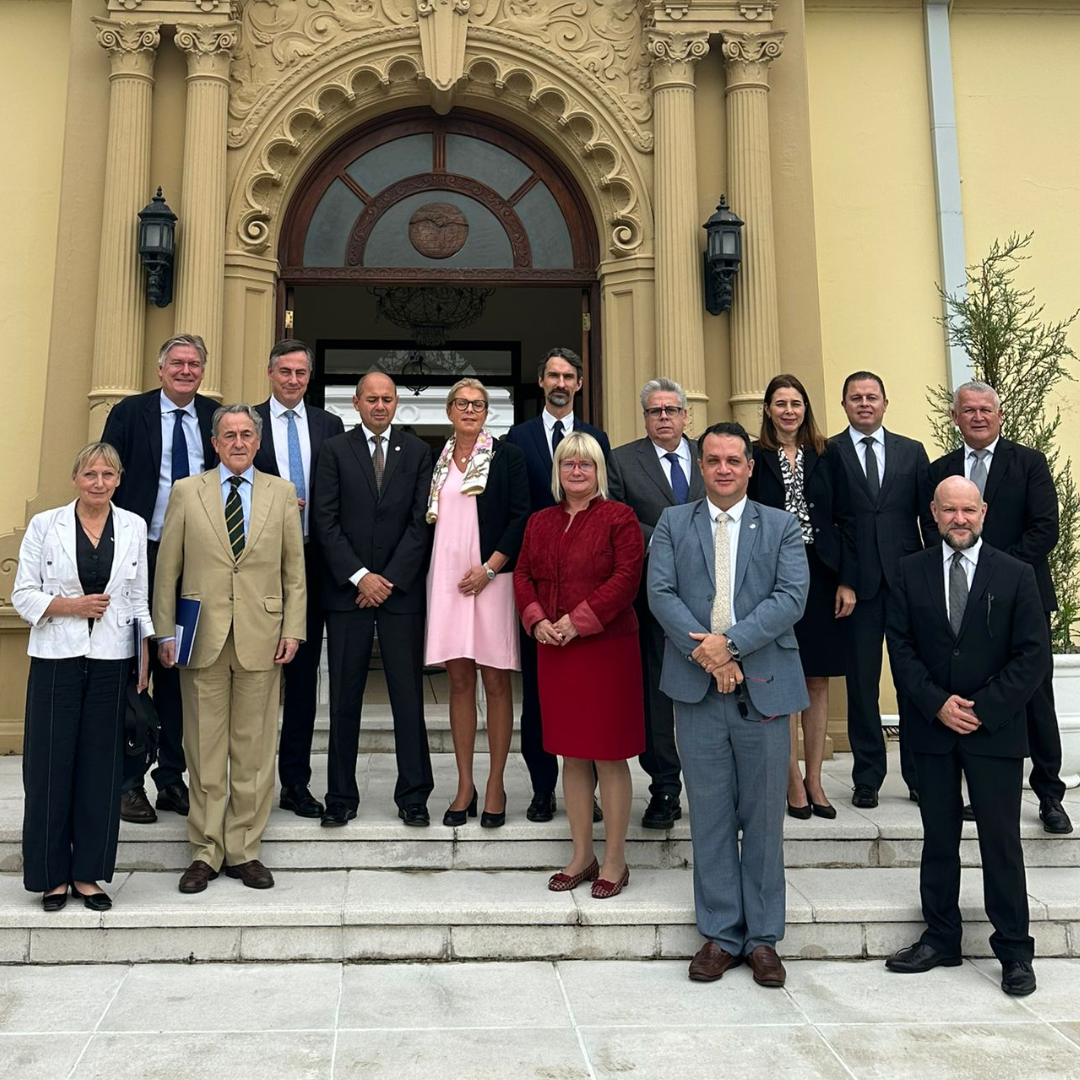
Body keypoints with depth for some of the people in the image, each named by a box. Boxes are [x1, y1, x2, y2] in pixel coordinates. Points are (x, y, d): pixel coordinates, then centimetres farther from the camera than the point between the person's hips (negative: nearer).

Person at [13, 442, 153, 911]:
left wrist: (147, 656, 4)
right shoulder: (45, 525, 1)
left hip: (112, 661, 2)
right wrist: (71, 605, -13)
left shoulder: (134, 527, 6)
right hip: (57, 660, -1)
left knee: (102, 767, 5)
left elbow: (140, 599, 10)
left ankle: (88, 872, 18)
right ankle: (52, 874, 17)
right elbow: (22, 594, 1)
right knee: (50, 766, 2)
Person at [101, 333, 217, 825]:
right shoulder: (129, 413, 0)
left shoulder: (215, 416, 8)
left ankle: (171, 777, 20)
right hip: (140, 558, -3)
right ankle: (128, 782, 12)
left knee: (179, 670, 10)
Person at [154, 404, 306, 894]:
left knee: (254, 749, 4)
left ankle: (244, 849, 16)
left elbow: (295, 570, 8)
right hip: (202, 638, 0)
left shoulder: (281, 493, 10)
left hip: (261, 637, 1)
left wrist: (293, 629, 0)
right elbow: (167, 569, 6)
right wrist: (164, 632, 0)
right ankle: (205, 851, 17)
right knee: (204, 749, 5)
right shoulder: (186, 492, 7)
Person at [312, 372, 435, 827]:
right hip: (347, 590, 0)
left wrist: (390, 579, -8)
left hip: (402, 589, 0)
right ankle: (341, 797, 16)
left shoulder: (418, 452, 8)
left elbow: (421, 522, 1)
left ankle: (413, 795, 12)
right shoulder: (334, 450, 6)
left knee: (409, 695, 3)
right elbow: (325, 520, -2)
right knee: (344, 699, 5)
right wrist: (360, 576, -10)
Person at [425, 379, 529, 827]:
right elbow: (429, 520, 15)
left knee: (495, 681, 0)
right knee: (459, 680, 6)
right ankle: (465, 785, 13)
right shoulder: (437, 460, 13)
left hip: (492, 577, -3)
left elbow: (520, 517, -4)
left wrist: (489, 568, -12)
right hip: (447, 579, 3)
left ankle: (495, 785, 9)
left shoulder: (507, 456, 2)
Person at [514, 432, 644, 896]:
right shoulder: (540, 522, 13)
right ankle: (581, 856, 23)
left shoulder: (619, 518, -4)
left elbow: (626, 578, -12)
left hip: (607, 648, -5)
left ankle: (615, 861, 13)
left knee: (609, 755, 0)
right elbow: (523, 574, 11)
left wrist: (578, 621, -17)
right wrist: (537, 620, -7)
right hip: (553, 650, 6)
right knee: (571, 754, 12)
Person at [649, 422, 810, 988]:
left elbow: (791, 597, -5)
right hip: (697, 686, 1)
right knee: (710, 816, 7)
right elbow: (660, 593, -2)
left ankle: (763, 938, 19)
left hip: (764, 686, 0)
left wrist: (730, 642, -16)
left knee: (764, 817, 6)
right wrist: (704, 653, -14)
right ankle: (720, 934, 19)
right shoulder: (673, 523, 10)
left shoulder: (781, 527, 8)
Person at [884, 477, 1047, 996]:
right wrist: (937, 704, -11)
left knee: (1001, 841, 5)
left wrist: (982, 710, -12)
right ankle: (941, 939, 24)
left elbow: (1033, 655, -5)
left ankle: (1013, 950, 18)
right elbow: (900, 646, 0)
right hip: (932, 728, 2)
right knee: (938, 838, 11)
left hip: (996, 732, -2)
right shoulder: (910, 572, 4)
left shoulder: (1016, 575, -1)